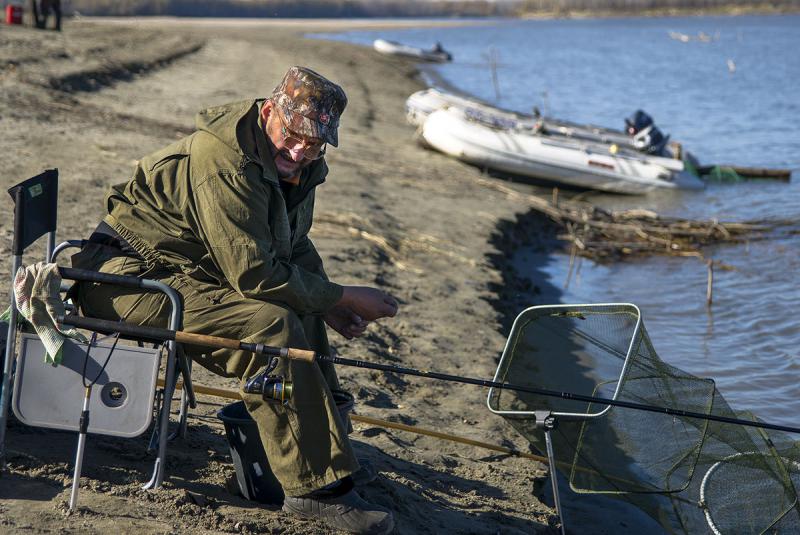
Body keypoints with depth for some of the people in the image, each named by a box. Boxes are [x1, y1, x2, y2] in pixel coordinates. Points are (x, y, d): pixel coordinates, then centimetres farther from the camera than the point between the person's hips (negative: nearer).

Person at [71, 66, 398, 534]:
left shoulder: (299, 164, 3)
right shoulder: (224, 161, -27)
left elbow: (294, 245, 17)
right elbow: (254, 275, -28)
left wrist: (329, 302, -1)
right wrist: (344, 296, -18)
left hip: (183, 269, 10)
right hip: (130, 276, -10)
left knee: (303, 311, 8)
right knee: (271, 327, -25)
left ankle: (328, 446, 15)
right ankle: (316, 486, -20)